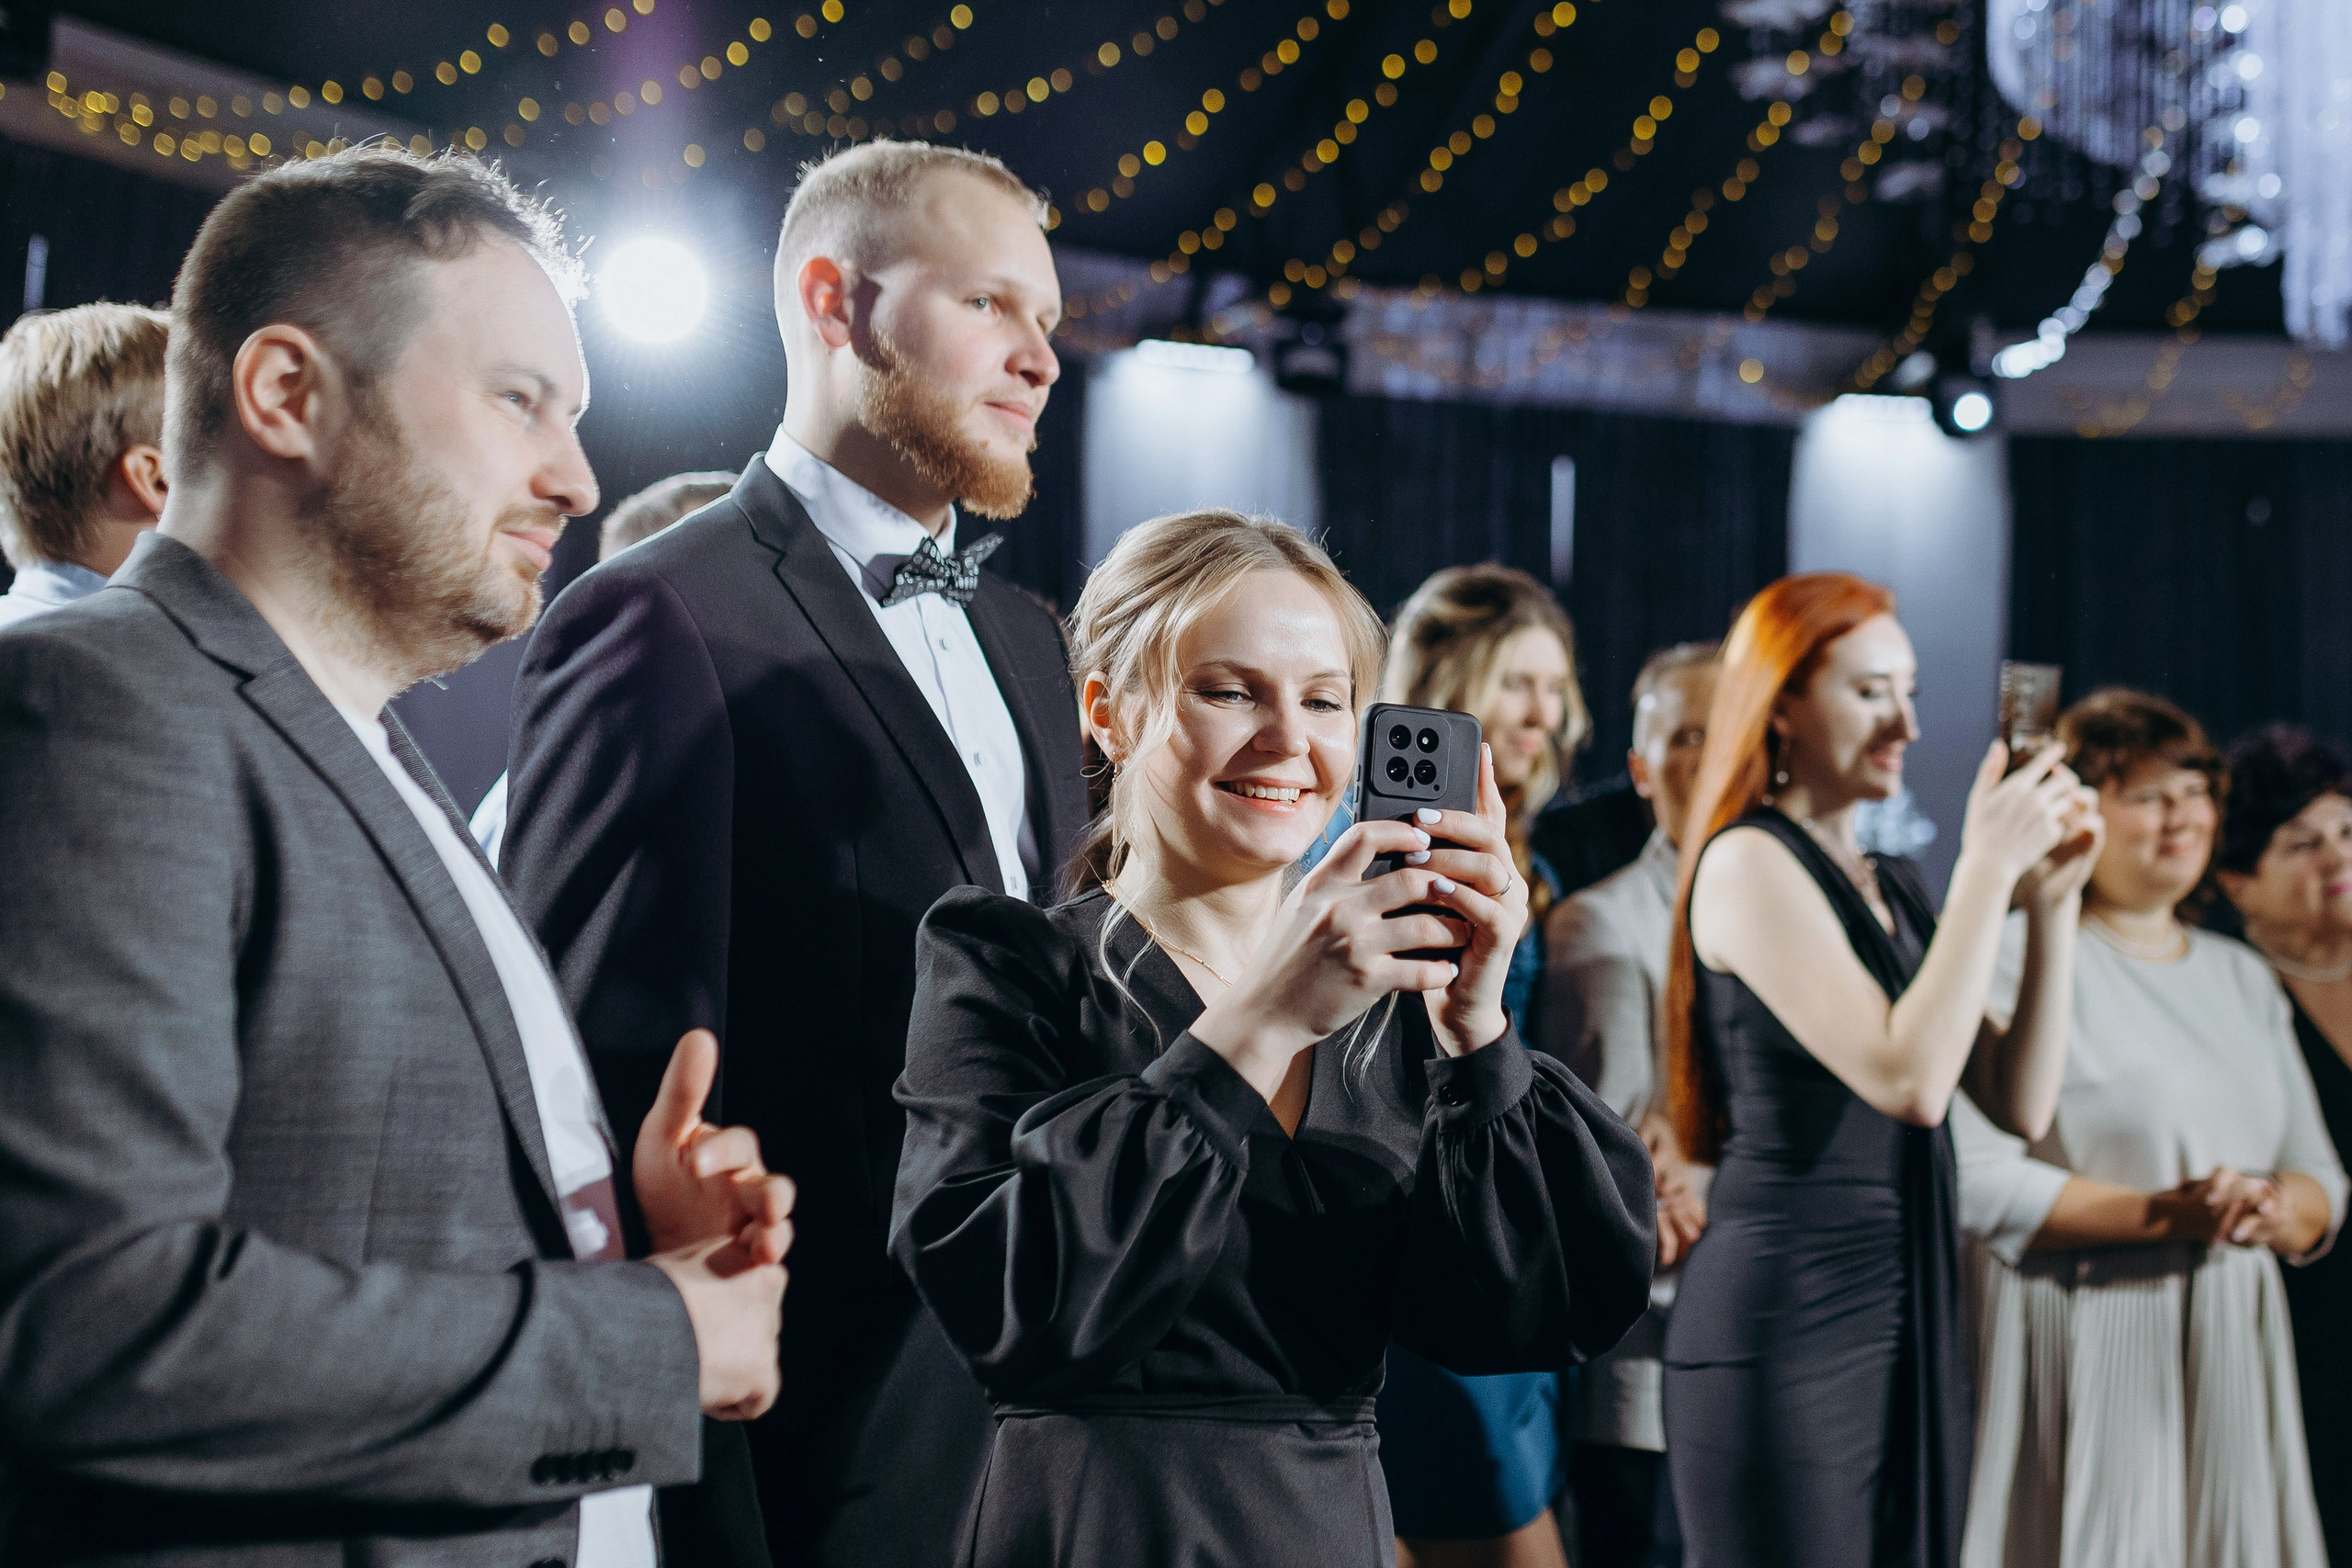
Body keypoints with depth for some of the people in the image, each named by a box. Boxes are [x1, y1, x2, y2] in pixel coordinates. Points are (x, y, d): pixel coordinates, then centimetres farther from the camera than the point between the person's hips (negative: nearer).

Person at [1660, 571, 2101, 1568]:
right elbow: (1908, 1079, -20)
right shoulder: (1748, 862, -9)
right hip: (1789, 1322, -8)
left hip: (1913, 1324, 8)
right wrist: (1987, 867, -15)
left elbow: (2021, 1102, 8)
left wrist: (2051, 901, 2)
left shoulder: (1893, 887, 16)